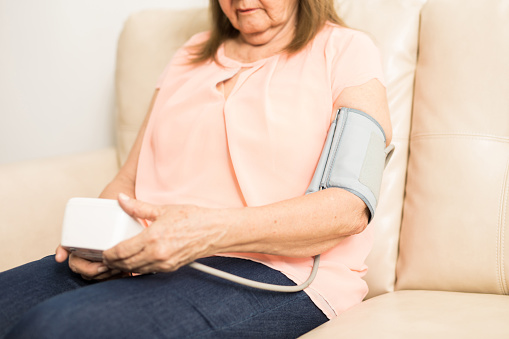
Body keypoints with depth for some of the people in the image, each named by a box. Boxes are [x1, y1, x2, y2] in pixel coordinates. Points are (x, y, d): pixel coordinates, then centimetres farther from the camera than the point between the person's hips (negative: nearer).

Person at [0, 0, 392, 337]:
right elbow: (129, 180, 20)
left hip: (273, 273, -5)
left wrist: (212, 231, -23)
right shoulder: (192, 55, 24)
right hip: (150, 258, 6)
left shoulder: (345, 52, 6)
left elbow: (351, 206, -9)